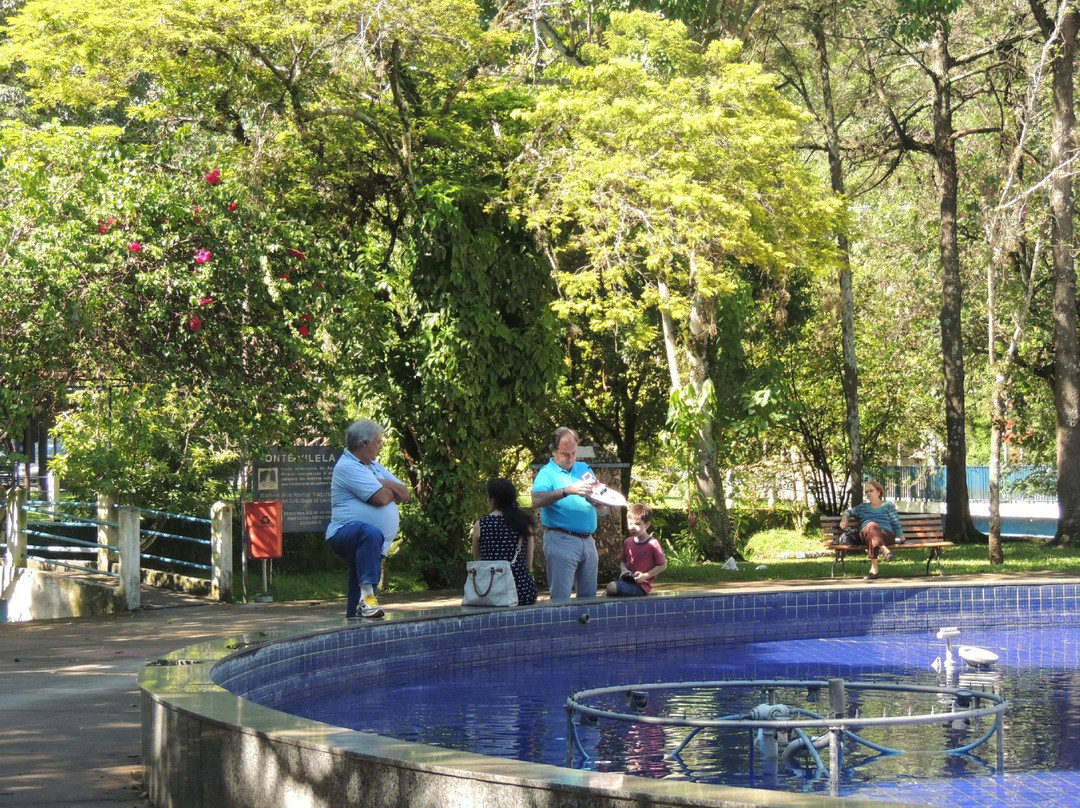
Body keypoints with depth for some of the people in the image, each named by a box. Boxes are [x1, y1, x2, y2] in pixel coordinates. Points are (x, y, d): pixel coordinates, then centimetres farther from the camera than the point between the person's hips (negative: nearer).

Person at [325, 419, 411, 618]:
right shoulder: (347, 466, -10)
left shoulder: (375, 466, 22)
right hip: (345, 533, -10)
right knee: (371, 533, -38)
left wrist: (384, 484, -5)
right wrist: (392, 491, 4)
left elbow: (404, 494, 14)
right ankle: (367, 592, -44)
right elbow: (380, 498, -19)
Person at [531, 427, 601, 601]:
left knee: (589, 597, 9)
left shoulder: (584, 468, 18)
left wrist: (595, 489, -9)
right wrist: (567, 491, -28)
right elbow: (537, 500, -19)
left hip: (588, 540, 6)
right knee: (560, 598, -8)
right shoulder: (547, 473, -1)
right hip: (561, 540, -6)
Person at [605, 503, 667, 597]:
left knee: (611, 587, -26)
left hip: (641, 586, -6)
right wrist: (624, 570, -2)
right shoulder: (628, 542, 9)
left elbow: (663, 565, -5)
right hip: (627, 581, 6)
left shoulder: (653, 544, -9)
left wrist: (645, 576, -12)